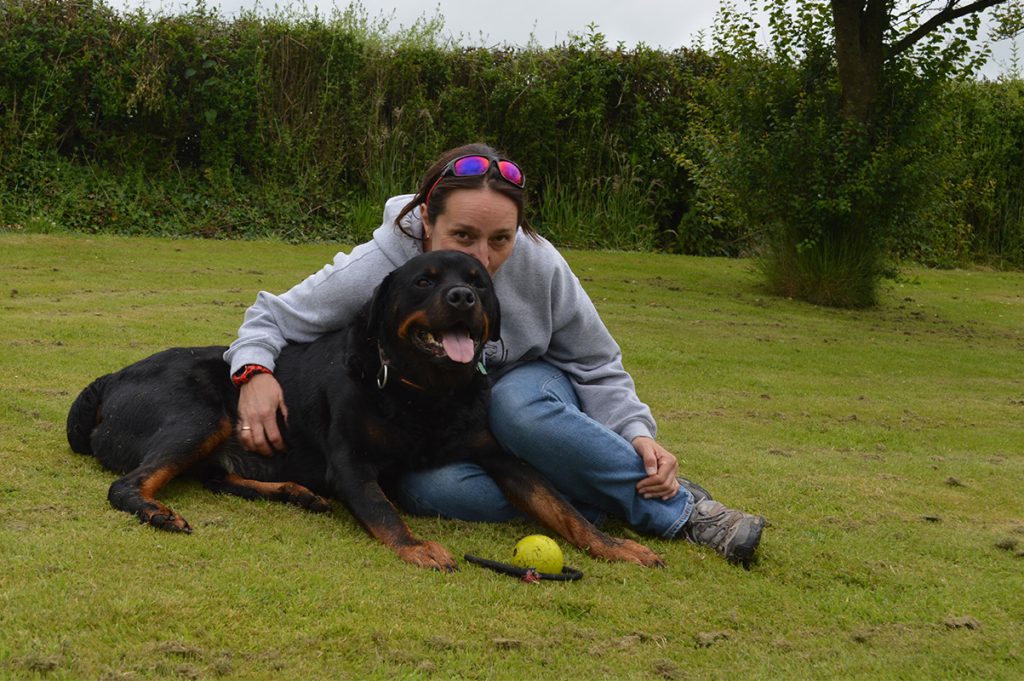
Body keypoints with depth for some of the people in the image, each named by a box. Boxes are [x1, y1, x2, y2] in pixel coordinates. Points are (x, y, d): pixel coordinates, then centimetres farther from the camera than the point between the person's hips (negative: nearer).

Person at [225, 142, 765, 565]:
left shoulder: (538, 265, -20)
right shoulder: (376, 268, -24)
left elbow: (597, 368, -5)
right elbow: (273, 317, -8)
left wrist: (636, 433, -22)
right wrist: (254, 371, -30)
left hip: (526, 392, 0)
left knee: (520, 406, -39)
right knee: (432, 489, -37)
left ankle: (674, 501, -24)